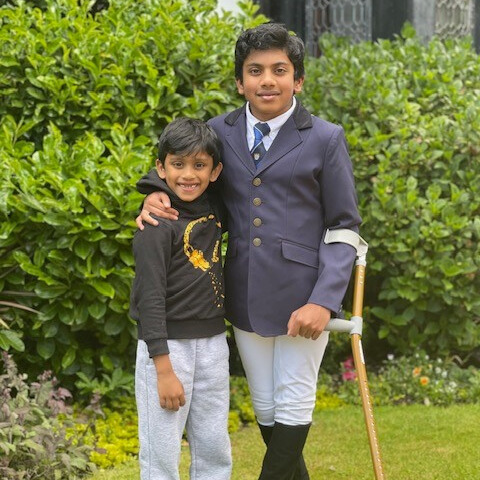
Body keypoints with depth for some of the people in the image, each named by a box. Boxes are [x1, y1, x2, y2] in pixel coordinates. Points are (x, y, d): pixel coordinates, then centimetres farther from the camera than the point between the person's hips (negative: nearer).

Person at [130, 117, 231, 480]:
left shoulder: (213, 210, 5)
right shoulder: (157, 223, -14)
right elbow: (150, 297, -16)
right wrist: (164, 370, -19)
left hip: (213, 343, 7)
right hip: (168, 345, -7)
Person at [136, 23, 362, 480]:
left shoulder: (325, 139, -4)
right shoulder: (220, 132, 5)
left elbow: (344, 227, -4)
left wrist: (324, 301, -15)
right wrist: (156, 195, -4)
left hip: (302, 300, -4)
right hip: (245, 299, 4)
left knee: (294, 403, 5)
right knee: (264, 407, 15)